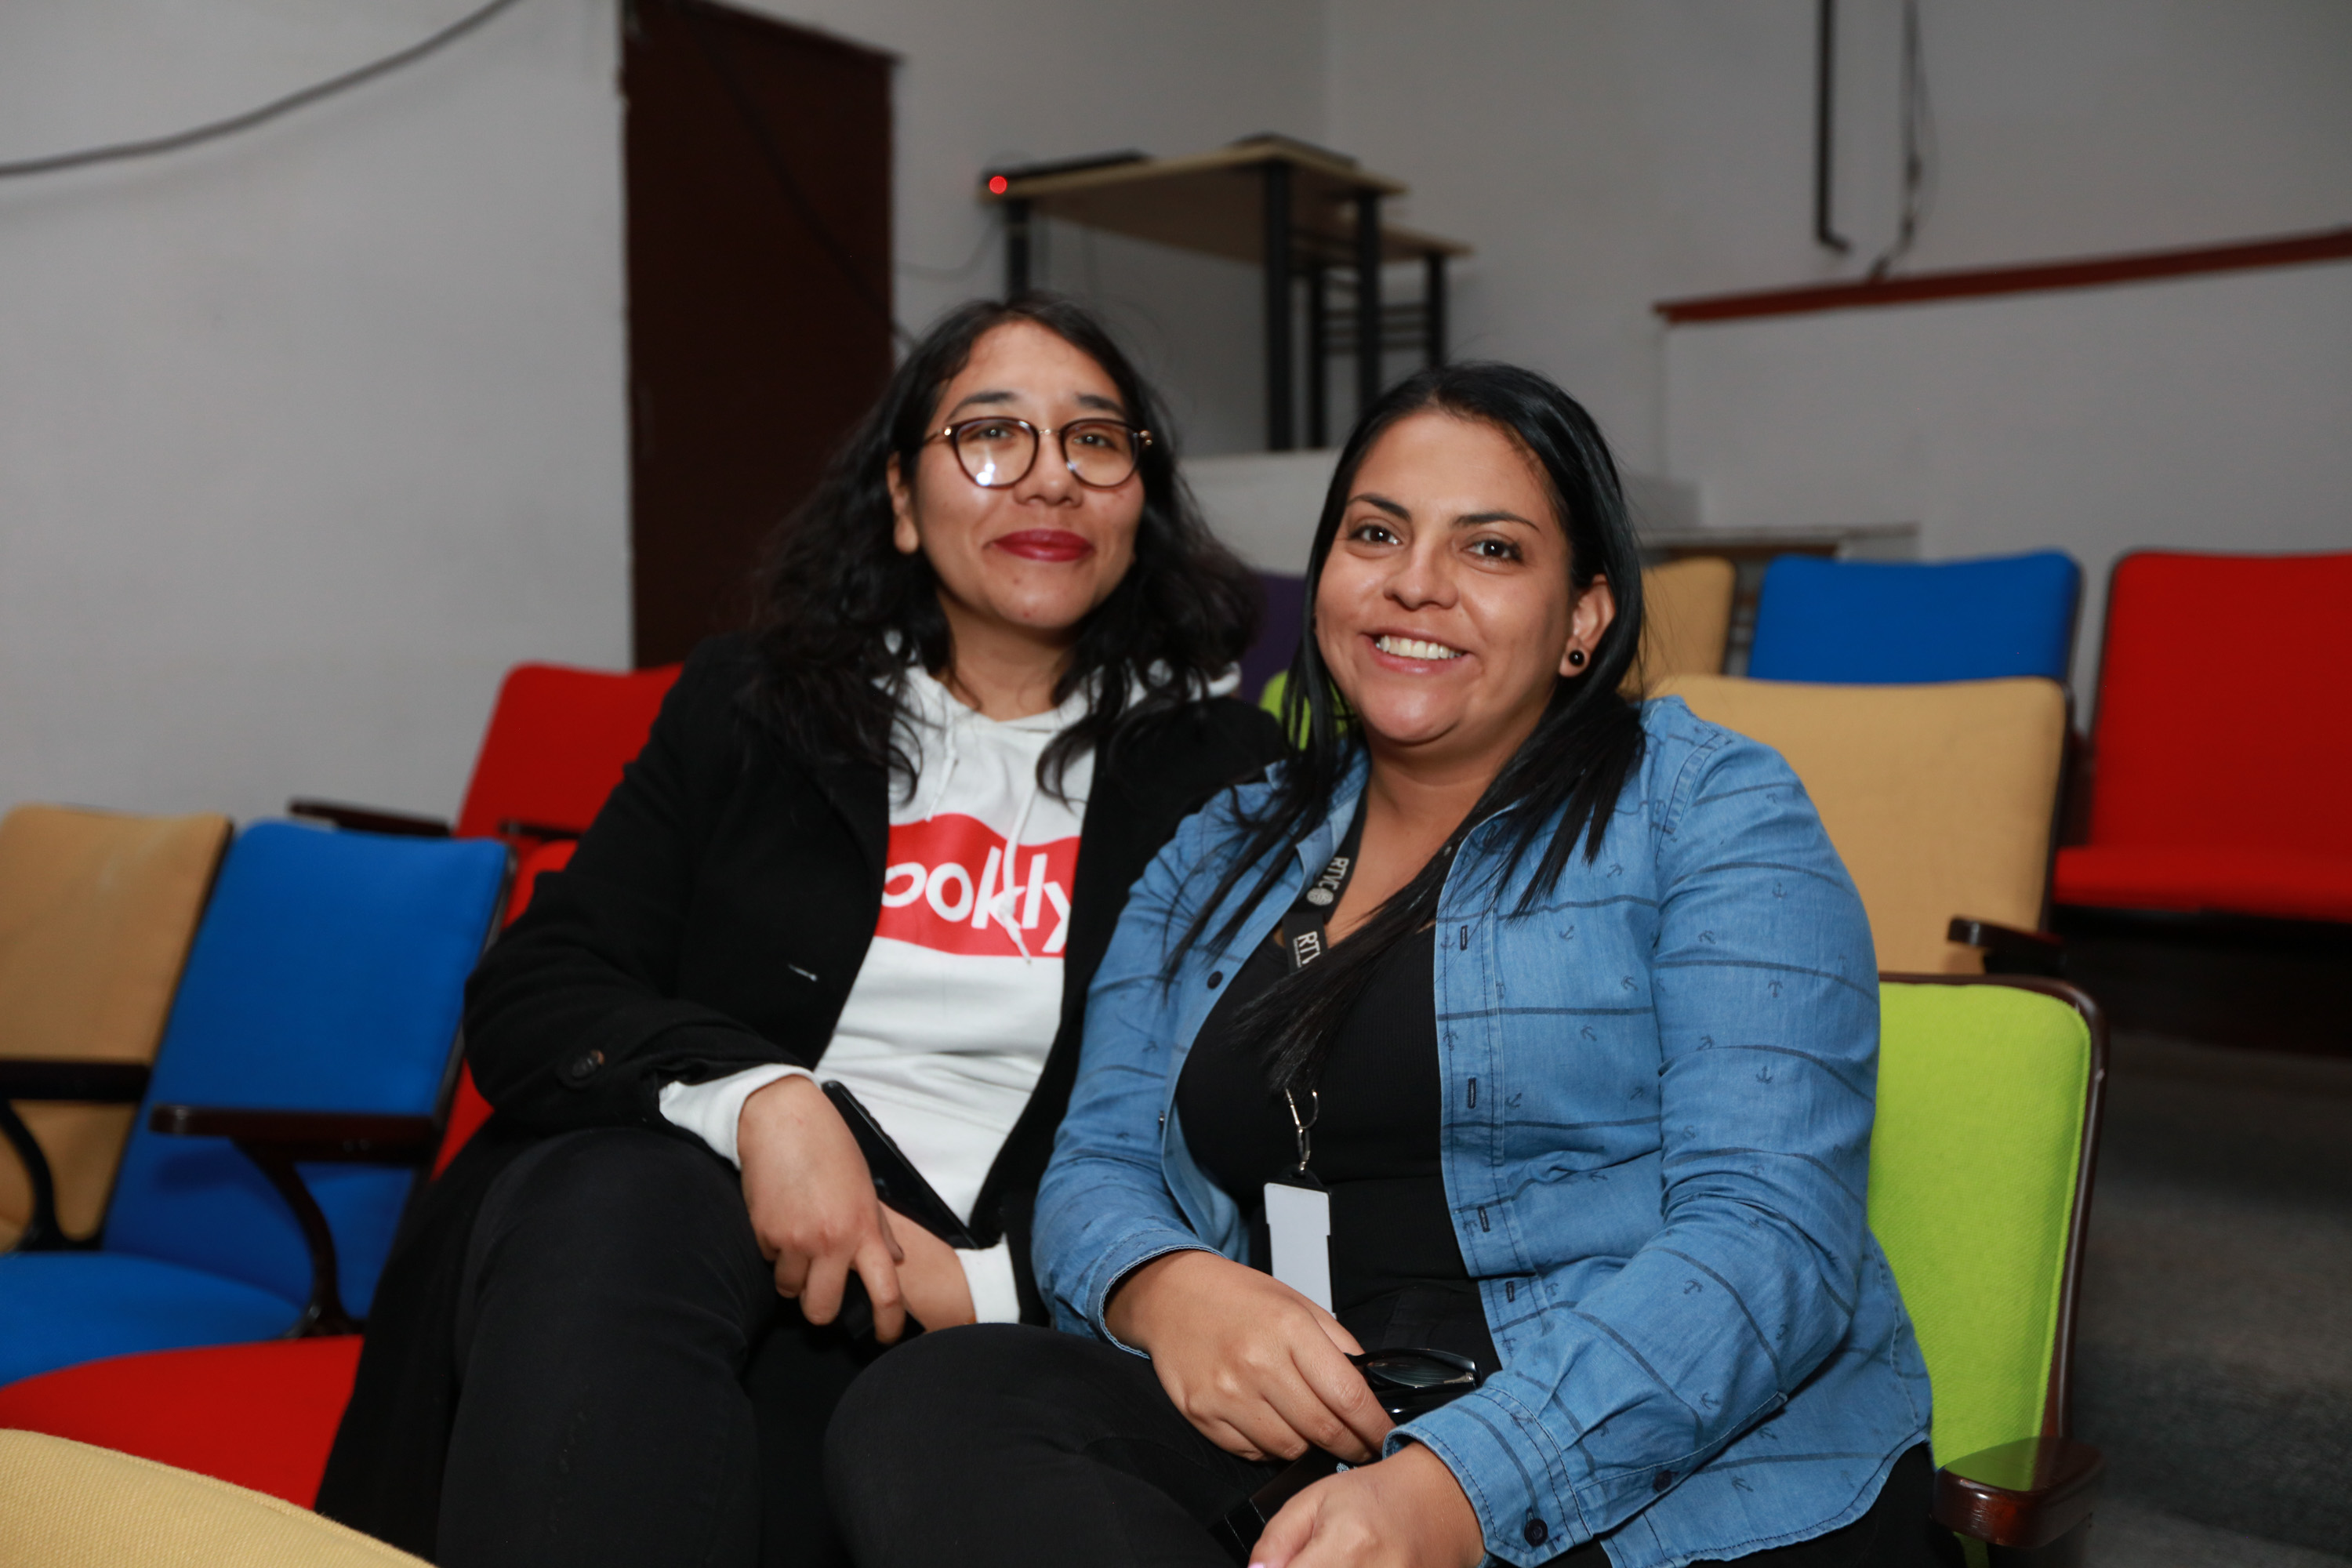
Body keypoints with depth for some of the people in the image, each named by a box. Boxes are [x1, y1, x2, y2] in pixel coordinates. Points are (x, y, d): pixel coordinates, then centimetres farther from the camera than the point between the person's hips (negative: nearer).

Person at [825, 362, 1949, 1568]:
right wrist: (1166, 1287, -14)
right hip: (1298, 1448, 6)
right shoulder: (1216, 859, 16)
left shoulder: (1710, 816, 0)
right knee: (917, 1412, -20)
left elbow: (1769, 1235, -12)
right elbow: (1100, 1163, 11)